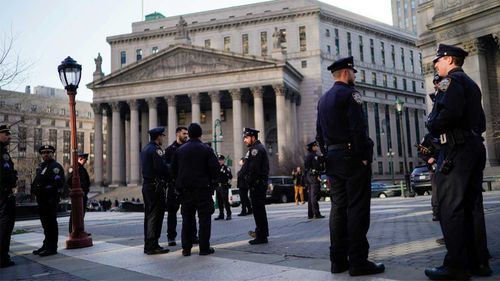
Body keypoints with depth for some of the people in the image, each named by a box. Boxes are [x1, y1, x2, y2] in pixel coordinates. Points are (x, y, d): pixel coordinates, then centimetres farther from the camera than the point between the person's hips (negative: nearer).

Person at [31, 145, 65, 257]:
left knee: (51, 223, -6)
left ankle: (52, 248, -1)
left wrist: (43, 190, -19)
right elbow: (36, 181, 25)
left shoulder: (55, 167, -9)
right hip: (42, 200, 9)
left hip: (51, 200, -9)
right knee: (45, 223, 16)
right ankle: (46, 245, 26)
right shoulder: (41, 166, 20)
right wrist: (34, 188, 6)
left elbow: (58, 184, -19)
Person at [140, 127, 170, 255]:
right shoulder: (156, 150, -14)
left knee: (149, 215, 13)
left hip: (146, 185, 10)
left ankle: (148, 245, 20)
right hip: (156, 186, -10)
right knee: (155, 216, -5)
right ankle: (153, 246, -1)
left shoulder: (145, 149, 17)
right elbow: (162, 167, -21)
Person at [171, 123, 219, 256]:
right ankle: (204, 248, 5)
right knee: (204, 218, 4)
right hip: (203, 189, -3)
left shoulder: (179, 150, 5)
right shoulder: (206, 150, -6)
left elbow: (173, 169, 7)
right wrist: (212, 180, 7)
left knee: (187, 219, 11)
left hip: (185, 190, 4)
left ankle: (186, 248, 13)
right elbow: (215, 168, -12)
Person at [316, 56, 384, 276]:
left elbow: (319, 134, 16)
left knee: (338, 208, 7)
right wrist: (364, 157, -14)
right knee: (357, 209, -5)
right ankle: (358, 262, -3)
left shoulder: (323, 99, 17)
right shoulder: (349, 93, -7)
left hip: (333, 159, 8)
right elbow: (358, 128, -17)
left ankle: (338, 260, 10)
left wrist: (328, 156, 17)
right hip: (352, 158, -8)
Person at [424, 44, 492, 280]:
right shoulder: (471, 84, 23)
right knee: (472, 206, 10)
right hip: (475, 147, 10)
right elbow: (481, 123, 23)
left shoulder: (452, 80, -5)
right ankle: (479, 262, 15)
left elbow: (451, 112, -23)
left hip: (456, 150, -10)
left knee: (450, 207, -8)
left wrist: (431, 125, -8)